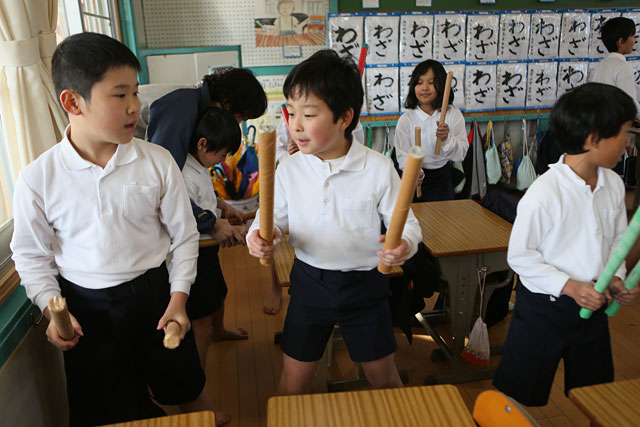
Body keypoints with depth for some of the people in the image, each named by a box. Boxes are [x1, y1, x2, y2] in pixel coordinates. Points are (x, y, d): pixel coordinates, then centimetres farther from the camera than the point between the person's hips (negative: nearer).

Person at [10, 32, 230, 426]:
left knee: (186, 386, 20)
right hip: (85, 308, 0)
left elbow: (184, 235, -4)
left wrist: (178, 298, -9)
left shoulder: (158, 162, -13)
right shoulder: (38, 179, -13)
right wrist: (52, 309, -10)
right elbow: (31, 253, 1)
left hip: (154, 293, 0)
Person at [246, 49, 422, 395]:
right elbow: (273, 216, 0)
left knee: (383, 375, 17)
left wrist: (405, 244, -28)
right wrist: (259, 237, -22)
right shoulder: (289, 170, -7)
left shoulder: (378, 168, -13)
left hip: (364, 284, -1)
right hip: (309, 282, 2)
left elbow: (404, 221, -7)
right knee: (293, 380, 13)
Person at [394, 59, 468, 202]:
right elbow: (403, 154, -12)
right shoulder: (406, 119, -9)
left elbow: (461, 154, -8)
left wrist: (447, 139, -28)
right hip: (417, 178, -1)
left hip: (443, 176, 1)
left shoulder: (454, 115, -6)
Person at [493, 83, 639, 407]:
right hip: (543, 308, -6)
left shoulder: (613, 185, -3)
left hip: (592, 306, 7)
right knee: (521, 396, 9)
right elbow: (520, 256, -18)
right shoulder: (543, 194, -24)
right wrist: (570, 286, -23)